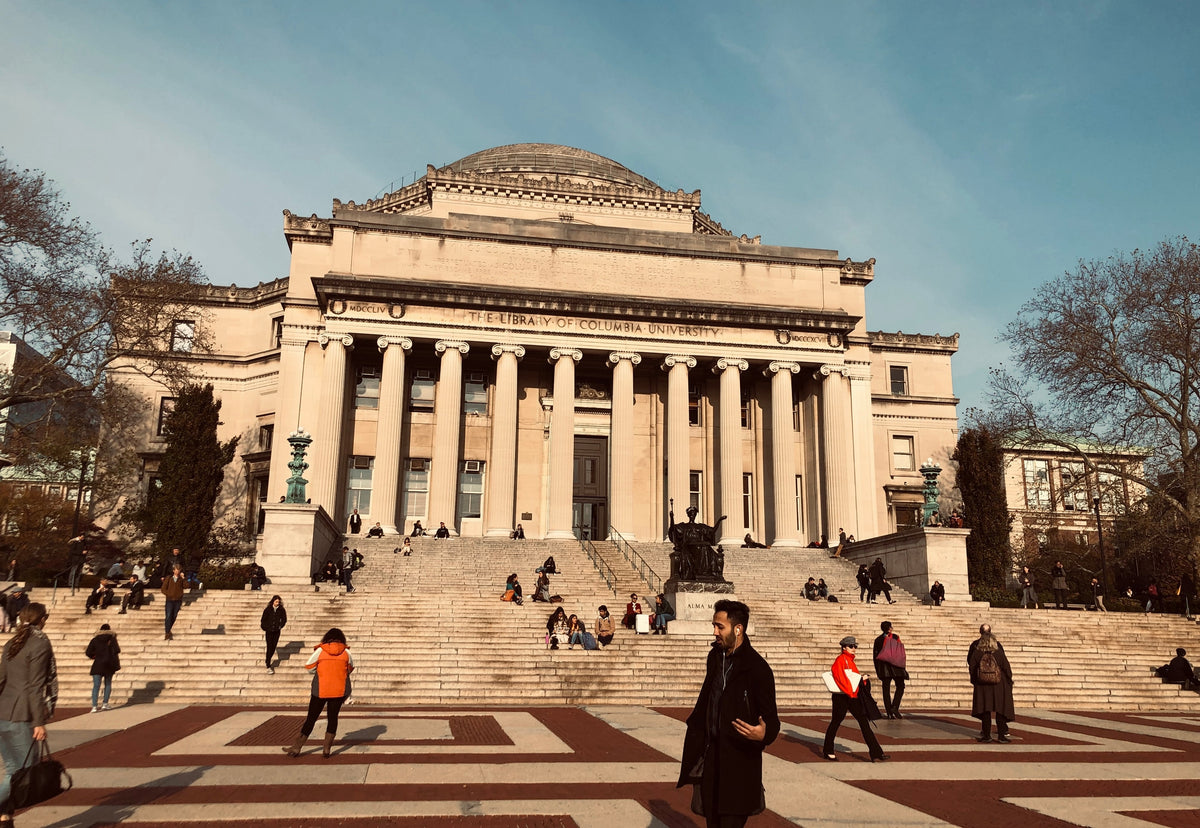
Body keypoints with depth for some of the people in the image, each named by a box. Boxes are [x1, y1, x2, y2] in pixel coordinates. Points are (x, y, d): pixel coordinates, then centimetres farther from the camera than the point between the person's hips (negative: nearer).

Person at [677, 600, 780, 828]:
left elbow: (771, 718, -13)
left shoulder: (757, 668, -15)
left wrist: (764, 734, -33)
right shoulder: (715, 656, 7)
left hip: (740, 758, -7)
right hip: (712, 754, 7)